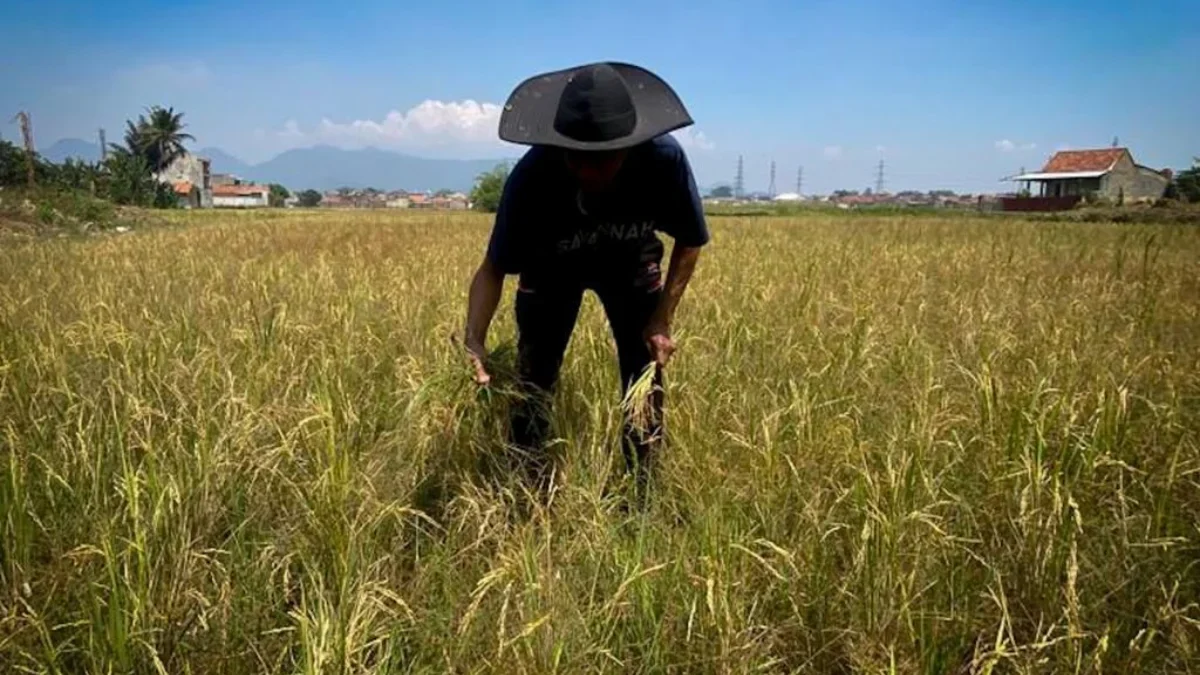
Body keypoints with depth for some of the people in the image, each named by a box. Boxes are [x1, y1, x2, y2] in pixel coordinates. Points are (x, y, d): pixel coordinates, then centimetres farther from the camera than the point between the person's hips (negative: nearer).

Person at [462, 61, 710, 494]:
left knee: (645, 375, -3)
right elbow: (494, 267, -25)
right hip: (550, 267, -1)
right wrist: (474, 340, -41)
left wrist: (662, 319, -22)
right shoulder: (531, 177, -38)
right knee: (533, 378, -5)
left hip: (631, 262, 1)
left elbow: (689, 242, -16)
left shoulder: (664, 159, -35)